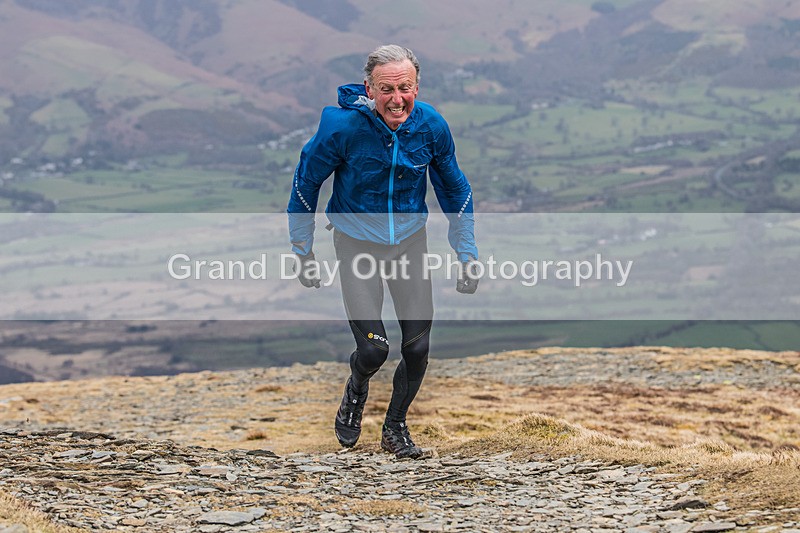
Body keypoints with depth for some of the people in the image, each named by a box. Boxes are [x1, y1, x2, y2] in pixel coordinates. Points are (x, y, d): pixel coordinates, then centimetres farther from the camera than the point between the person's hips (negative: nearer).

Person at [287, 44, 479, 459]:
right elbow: (305, 183, -6)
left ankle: (395, 426, 28)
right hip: (357, 244, -3)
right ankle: (356, 392, 27)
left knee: (417, 347, 2)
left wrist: (467, 255, 4)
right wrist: (304, 253, -3)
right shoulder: (342, 126, -23)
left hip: (411, 242, 3)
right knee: (373, 348, -10)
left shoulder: (431, 125, -13)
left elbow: (454, 189, 4)